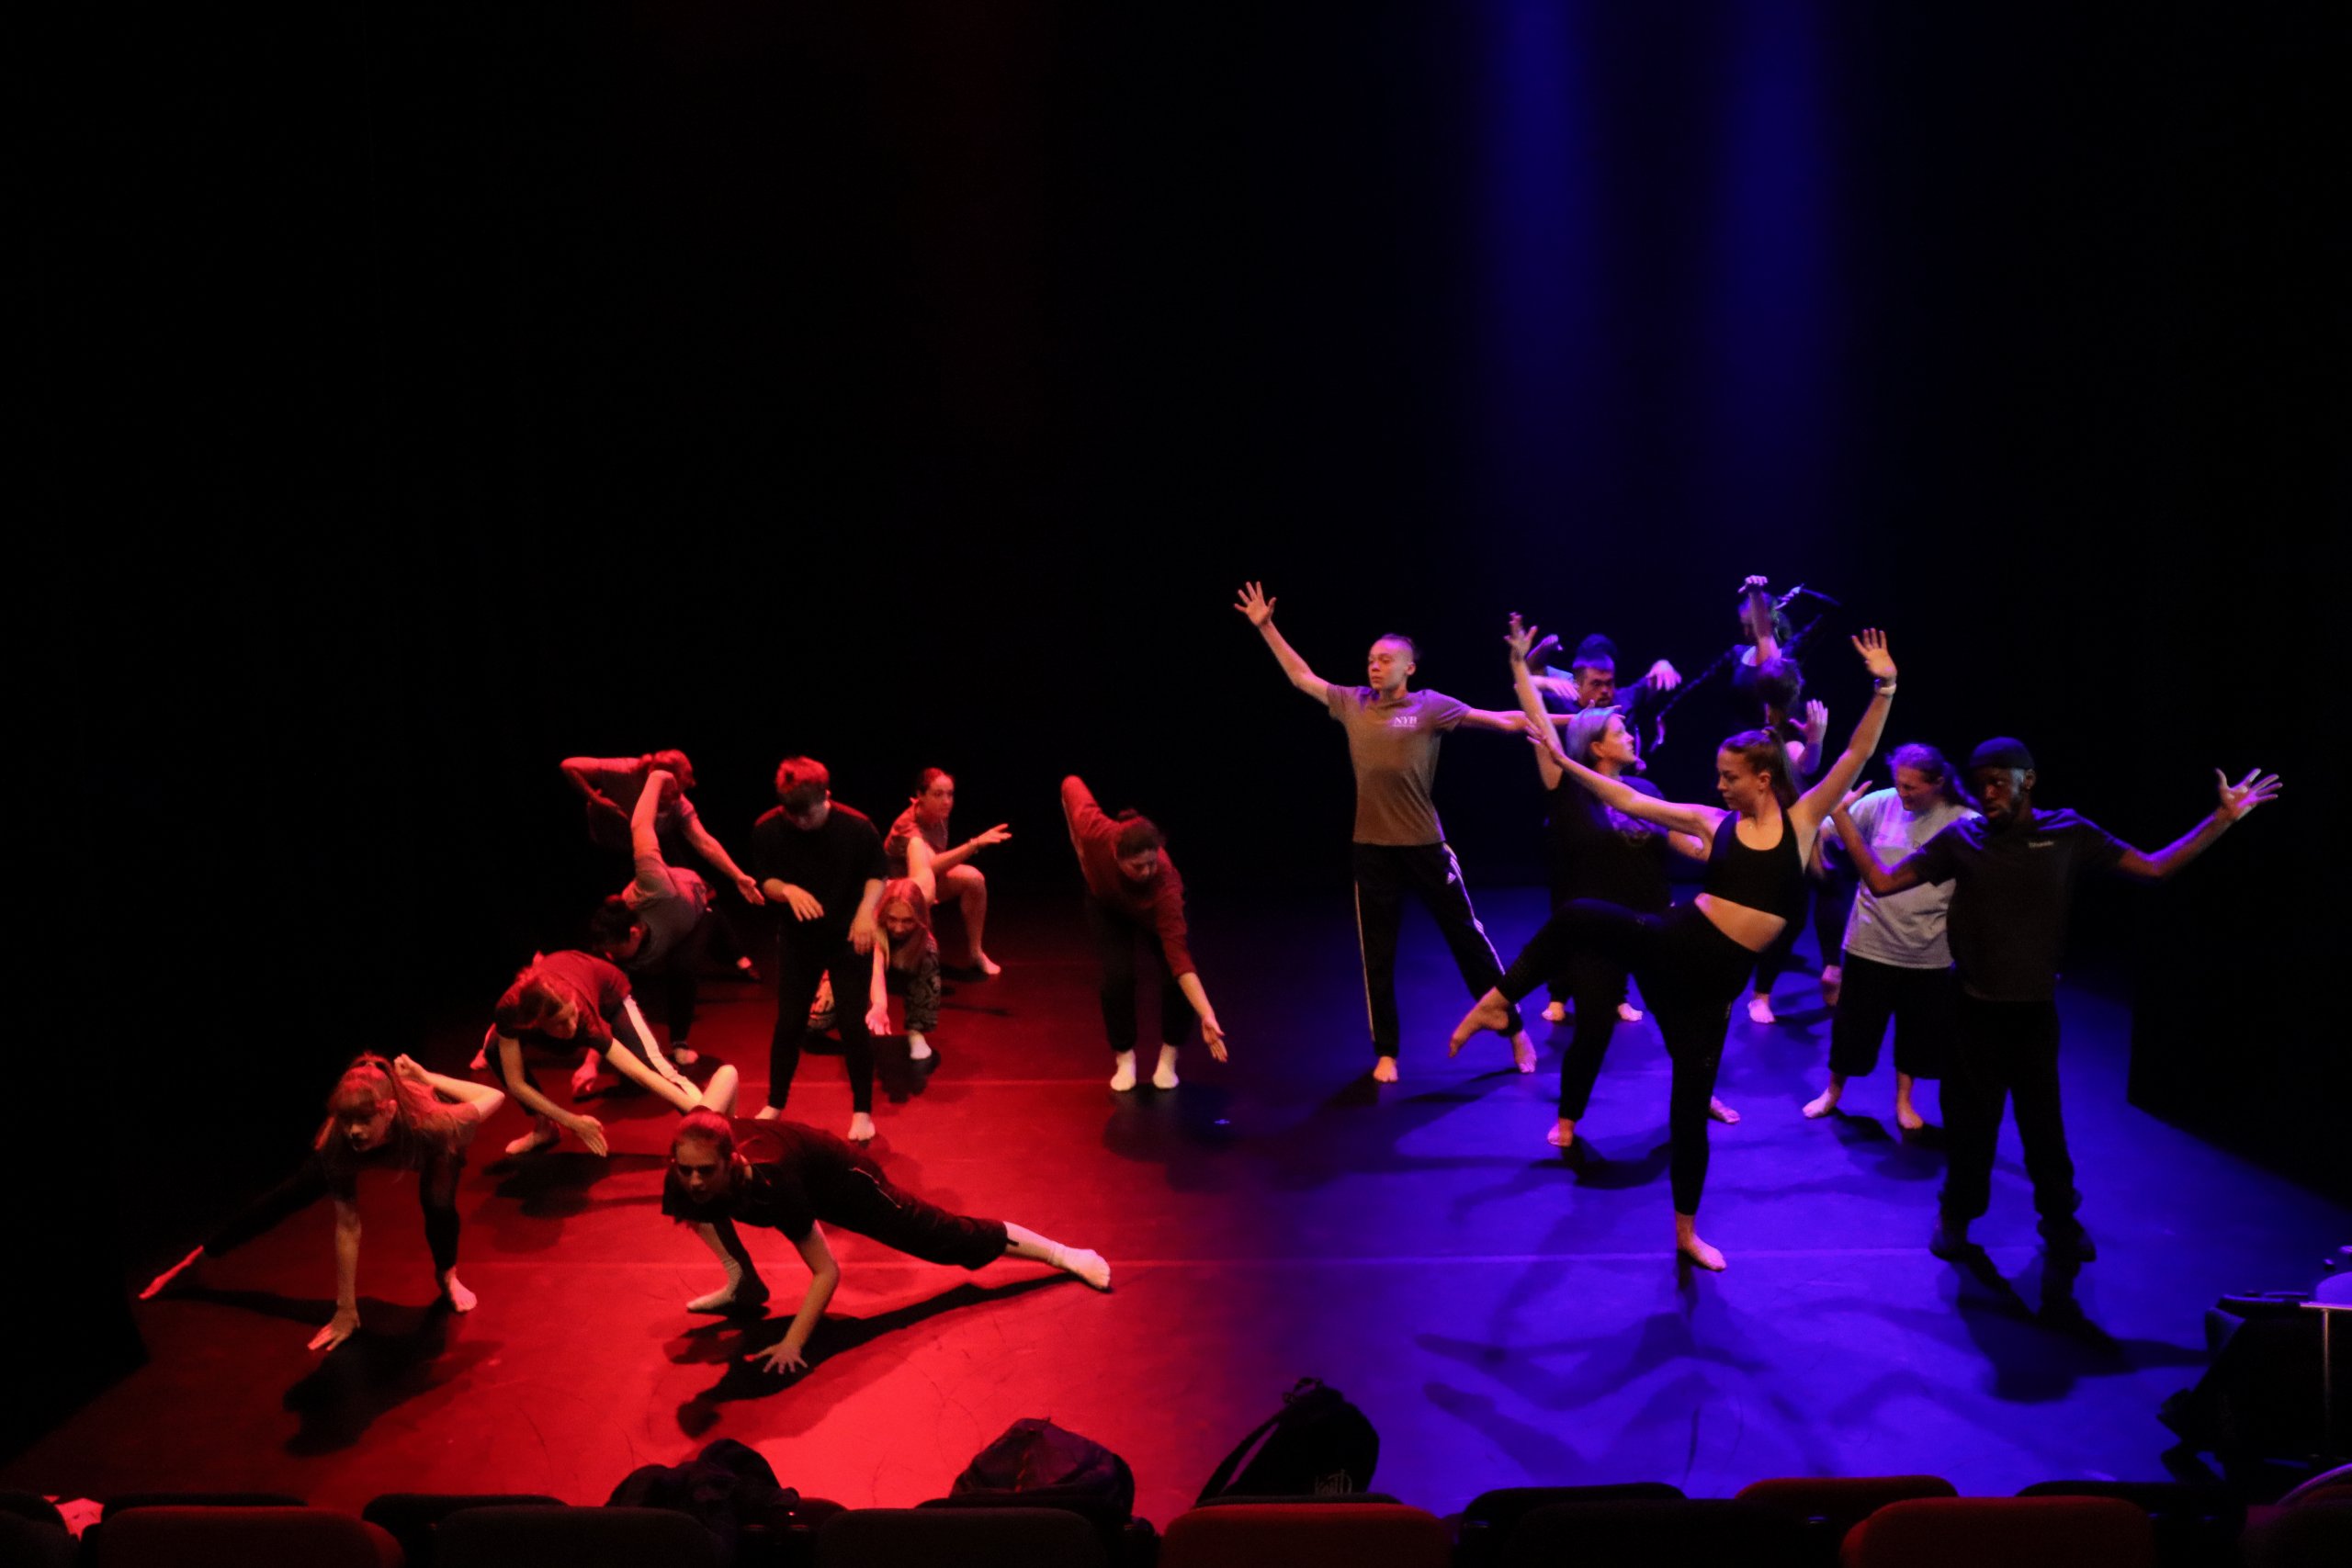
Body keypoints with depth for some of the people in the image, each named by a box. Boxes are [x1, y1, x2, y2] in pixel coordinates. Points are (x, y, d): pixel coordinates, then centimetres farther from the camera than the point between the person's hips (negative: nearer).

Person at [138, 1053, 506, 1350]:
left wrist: (425, 1077, -29)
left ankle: (447, 1275, 4)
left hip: (429, 1145, -2)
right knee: (288, 1196, 10)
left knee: (438, 1204, -28)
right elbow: (347, 1227, -31)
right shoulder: (339, 1139, -40)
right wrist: (346, 1312, -27)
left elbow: (495, 1097, -30)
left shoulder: (429, 1122, -47)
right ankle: (196, 1258, 32)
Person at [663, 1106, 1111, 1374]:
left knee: (950, 1240, 0)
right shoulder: (685, 1178, -30)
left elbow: (827, 1271, -37)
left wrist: (792, 1343, -39)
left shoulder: (771, 1184, -44)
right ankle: (744, 1284, 13)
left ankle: (1062, 1253, 16)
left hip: (842, 1179, -6)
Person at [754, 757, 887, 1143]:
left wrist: (866, 909, -24)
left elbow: (878, 873, -5)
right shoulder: (767, 830, -16)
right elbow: (765, 880, -3)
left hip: (849, 938, -2)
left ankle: (862, 1111, 16)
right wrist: (787, 890, -25)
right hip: (797, 939, 2)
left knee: (854, 1024, 1)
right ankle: (774, 1105, 26)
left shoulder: (857, 827, -20)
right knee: (788, 1023, 7)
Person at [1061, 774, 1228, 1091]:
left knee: (1176, 980, -19)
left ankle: (1168, 1060, 6)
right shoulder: (1096, 832, -44)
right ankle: (1124, 1060, 5)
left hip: (1152, 910, -1)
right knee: (1118, 977, -19)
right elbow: (1071, 785, -22)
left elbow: (1179, 957, -48)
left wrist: (1207, 1016, -56)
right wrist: (1079, 846, -13)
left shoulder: (1164, 885, -45)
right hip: (1107, 904, 1)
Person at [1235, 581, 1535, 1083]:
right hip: (1372, 847, 3)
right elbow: (1302, 678, 13)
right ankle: (1386, 1053, 23)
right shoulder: (1353, 704, 5)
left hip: (1424, 844, -3)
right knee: (1377, 954, 9)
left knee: (1467, 936, 6)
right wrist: (1266, 628, 11)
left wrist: (1541, 721, -25)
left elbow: (1491, 718, -14)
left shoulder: (1430, 707, -6)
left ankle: (1515, 1031, 21)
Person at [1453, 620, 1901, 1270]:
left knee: (1690, 1102, 6)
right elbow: (1631, 801, 8)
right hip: (1672, 945, 1)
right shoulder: (1714, 822, 6)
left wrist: (1883, 689, -14)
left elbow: (1855, 755, -4)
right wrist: (1565, 761, 6)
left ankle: (1687, 1232, 24)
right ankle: (1499, 1000, -12)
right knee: (1578, 916, -28)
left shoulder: (1802, 819, 3)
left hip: (1714, 979, -1)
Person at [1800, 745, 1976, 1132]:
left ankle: (1903, 1100, 37)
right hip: (1871, 943, 0)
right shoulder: (1879, 804, -9)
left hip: (1929, 952, 0)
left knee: (1918, 1030, 15)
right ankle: (1834, 1091, 35)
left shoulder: (1965, 823, -11)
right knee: (1854, 1023, 13)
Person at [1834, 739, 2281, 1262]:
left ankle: (2059, 1218, 34)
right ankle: (1956, 1215, 30)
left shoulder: (2068, 833, -4)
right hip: (1975, 1009, -1)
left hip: (2035, 1009, 1)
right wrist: (1843, 817, -15)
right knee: (1970, 1118, 10)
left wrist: (2222, 819, -7)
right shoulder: (1961, 838, -6)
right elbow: (1883, 881, -8)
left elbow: (2153, 868, -1)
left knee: (2044, 1119, 14)